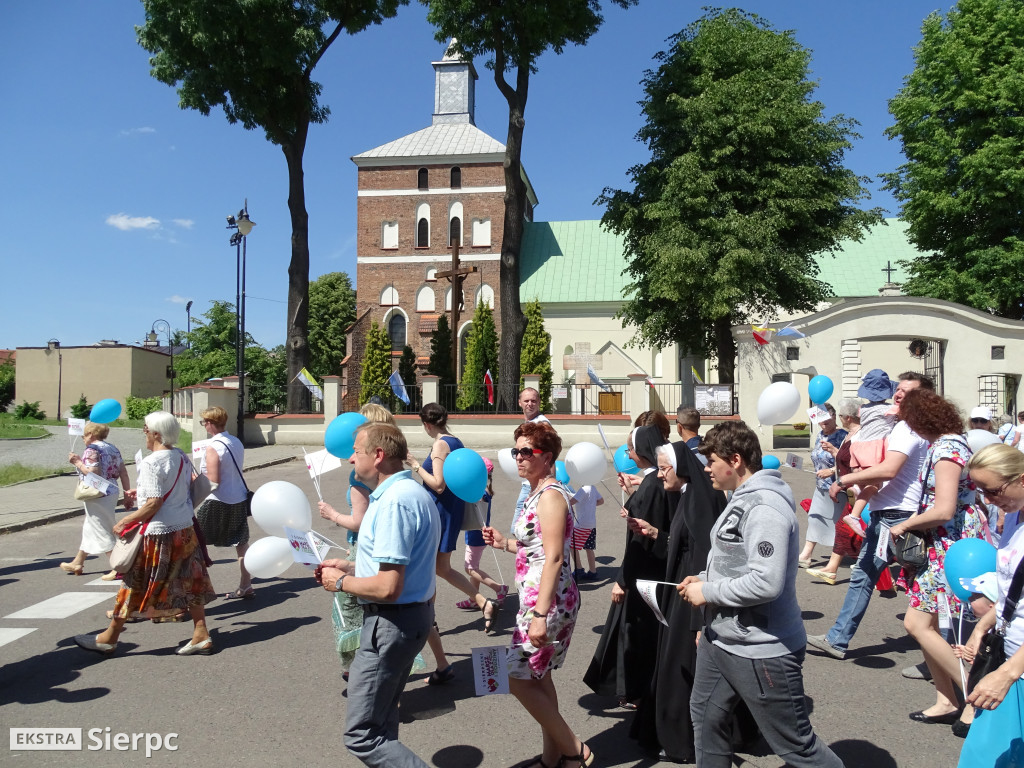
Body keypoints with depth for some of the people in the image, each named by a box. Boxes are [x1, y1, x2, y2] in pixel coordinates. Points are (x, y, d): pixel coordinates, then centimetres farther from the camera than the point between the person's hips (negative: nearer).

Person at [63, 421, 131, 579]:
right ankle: (78, 563, 37)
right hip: (111, 494, 9)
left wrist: (77, 463, -14)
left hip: (97, 497, -9)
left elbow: (94, 474, -26)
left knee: (103, 533, -1)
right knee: (90, 528, 23)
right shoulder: (112, 448, 10)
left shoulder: (92, 450, -16)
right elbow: (123, 473, 8)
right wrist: (127, 495, 10)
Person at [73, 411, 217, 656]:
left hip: (158, 533, -7)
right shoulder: (183, 458, 5)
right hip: (185, 530, 7)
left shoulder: (151, 463, -17)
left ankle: (109, 638, 23)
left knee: (135, 585, 7)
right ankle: (201, 636, 13)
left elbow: (154, 503, -21)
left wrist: (126, 521, -12)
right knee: (189, 583, 11)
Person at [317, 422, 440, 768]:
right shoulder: (413, 492, 10)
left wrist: (341, 582, -11)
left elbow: (387, 588, -27)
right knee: (382, 722, 24)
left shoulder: (394, 501, -24)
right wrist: (349, 566, 13)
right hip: (415, 613, 11)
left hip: (392, 621, -11)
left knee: (361, 735, -2)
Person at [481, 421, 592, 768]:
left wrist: (540, 614, -26)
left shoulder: (550, 495, -17)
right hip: (538, 600, 10)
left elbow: (554, 557, -23)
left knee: (519, 679, -3)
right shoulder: (537, 494, 12)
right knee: (538, 677, 16)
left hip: (548, 601, -10)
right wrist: (505, 543, 11)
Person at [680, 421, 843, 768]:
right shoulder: (741, 499, 9)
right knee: (705, 718, 20)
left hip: (762, 652, -10)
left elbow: (766, 581, -31)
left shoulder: (764, 507, -23)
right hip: (720, 640, 10)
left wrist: (709, 592, -19)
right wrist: (704, 579, 4)